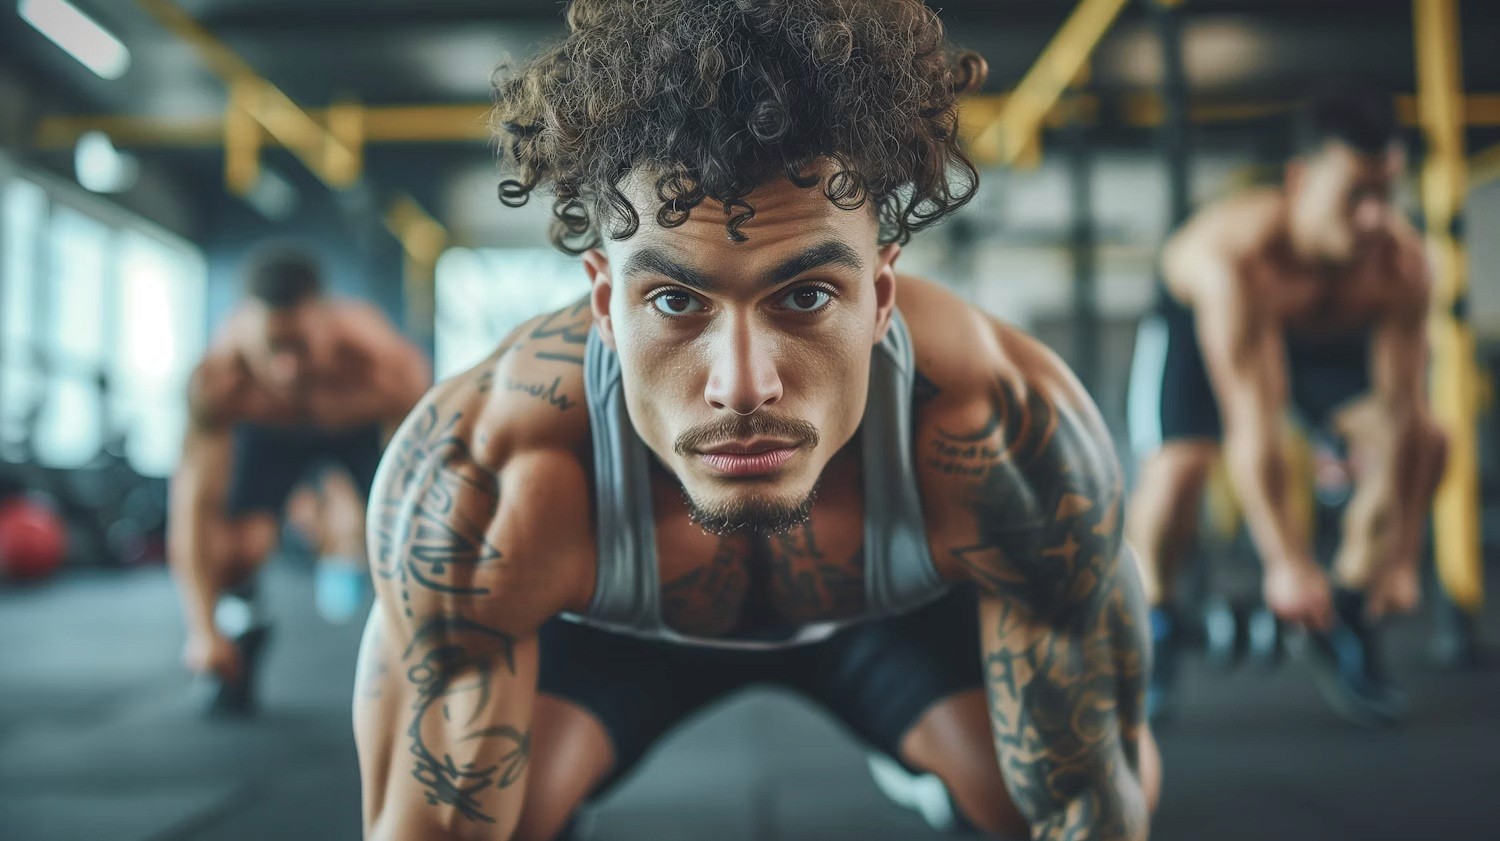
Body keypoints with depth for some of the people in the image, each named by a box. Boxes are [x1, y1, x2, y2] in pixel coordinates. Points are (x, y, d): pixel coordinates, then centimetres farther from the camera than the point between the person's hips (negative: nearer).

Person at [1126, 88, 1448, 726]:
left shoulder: (1402, 263, -29)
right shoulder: (1235, 255, -42)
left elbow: (1401, 413, -26)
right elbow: (1253, 427, -43)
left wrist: (1401, 559, -26)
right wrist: (1287, 562, -41)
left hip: (1326, 334, 5)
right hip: (1199, 322, -4)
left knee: (1424, 441, -14)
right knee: (1175, 469, -29)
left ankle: (1344, 621, 4)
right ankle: (1152, 624, 0)